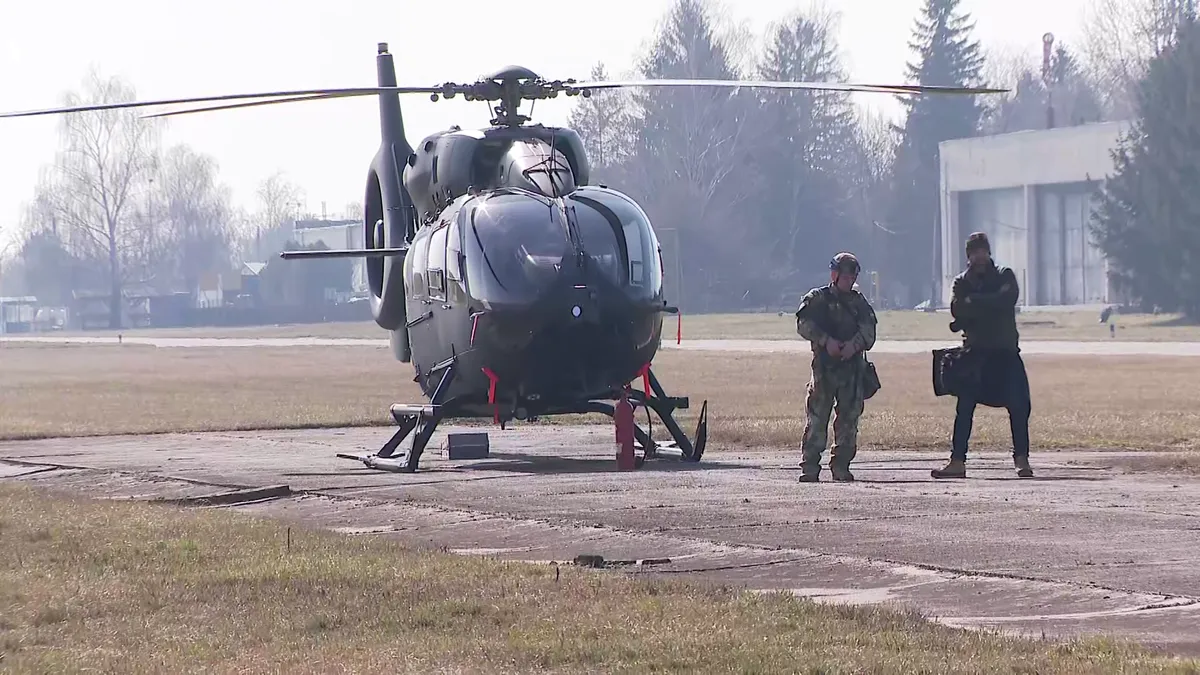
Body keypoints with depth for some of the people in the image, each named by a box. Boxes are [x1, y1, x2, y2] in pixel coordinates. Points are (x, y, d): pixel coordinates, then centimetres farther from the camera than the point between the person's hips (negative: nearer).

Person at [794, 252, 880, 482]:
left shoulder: (859, 302, 15)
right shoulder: (817, 298, 6)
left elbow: (868, 330, 3)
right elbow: (804, 323, -7)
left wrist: (855, 343, -18)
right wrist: (826, 340, -21)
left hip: (853, 366, 3)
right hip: (824, 366, -3)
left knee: (849, 419, 3)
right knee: (817, 417, -7)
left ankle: (841, 466, 11)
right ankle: (809, 467, -6)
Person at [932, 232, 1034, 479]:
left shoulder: (1004, 276, 8)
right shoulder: (962, 282, 11)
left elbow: (1008, 299, -13)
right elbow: (957, 310, -6)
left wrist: (974, 302, -10)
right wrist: (989, 305, -16)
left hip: (1005, 350, -1)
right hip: (975, 352, 1)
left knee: (1019, 405, -8)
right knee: (964, 408, -3)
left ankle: (1022, 459, -2)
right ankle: (957, 461, -2)